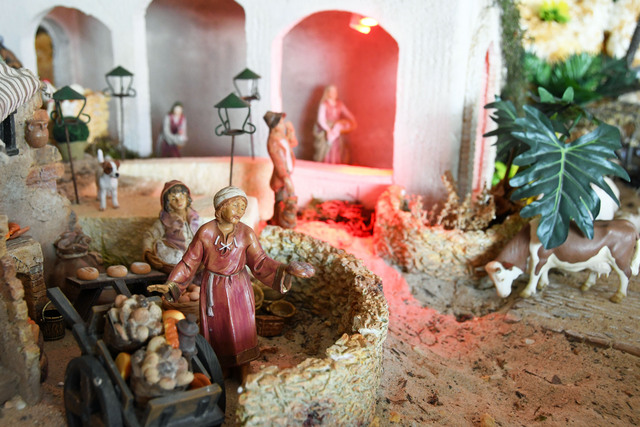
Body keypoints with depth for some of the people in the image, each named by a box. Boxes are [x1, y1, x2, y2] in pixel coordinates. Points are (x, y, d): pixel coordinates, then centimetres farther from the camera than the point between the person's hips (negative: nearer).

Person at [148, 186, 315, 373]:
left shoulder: (246, 234, -12)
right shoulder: (205, 232, -13)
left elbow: (260, 262, -11)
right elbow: (189, 262, -6)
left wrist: (283, 269, -26)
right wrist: (169, 285, -12)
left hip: (238, 288, 1)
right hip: (213, 289, 0)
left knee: (241, 330, 10)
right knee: (217, 332, 13)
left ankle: (244, 372, 30)